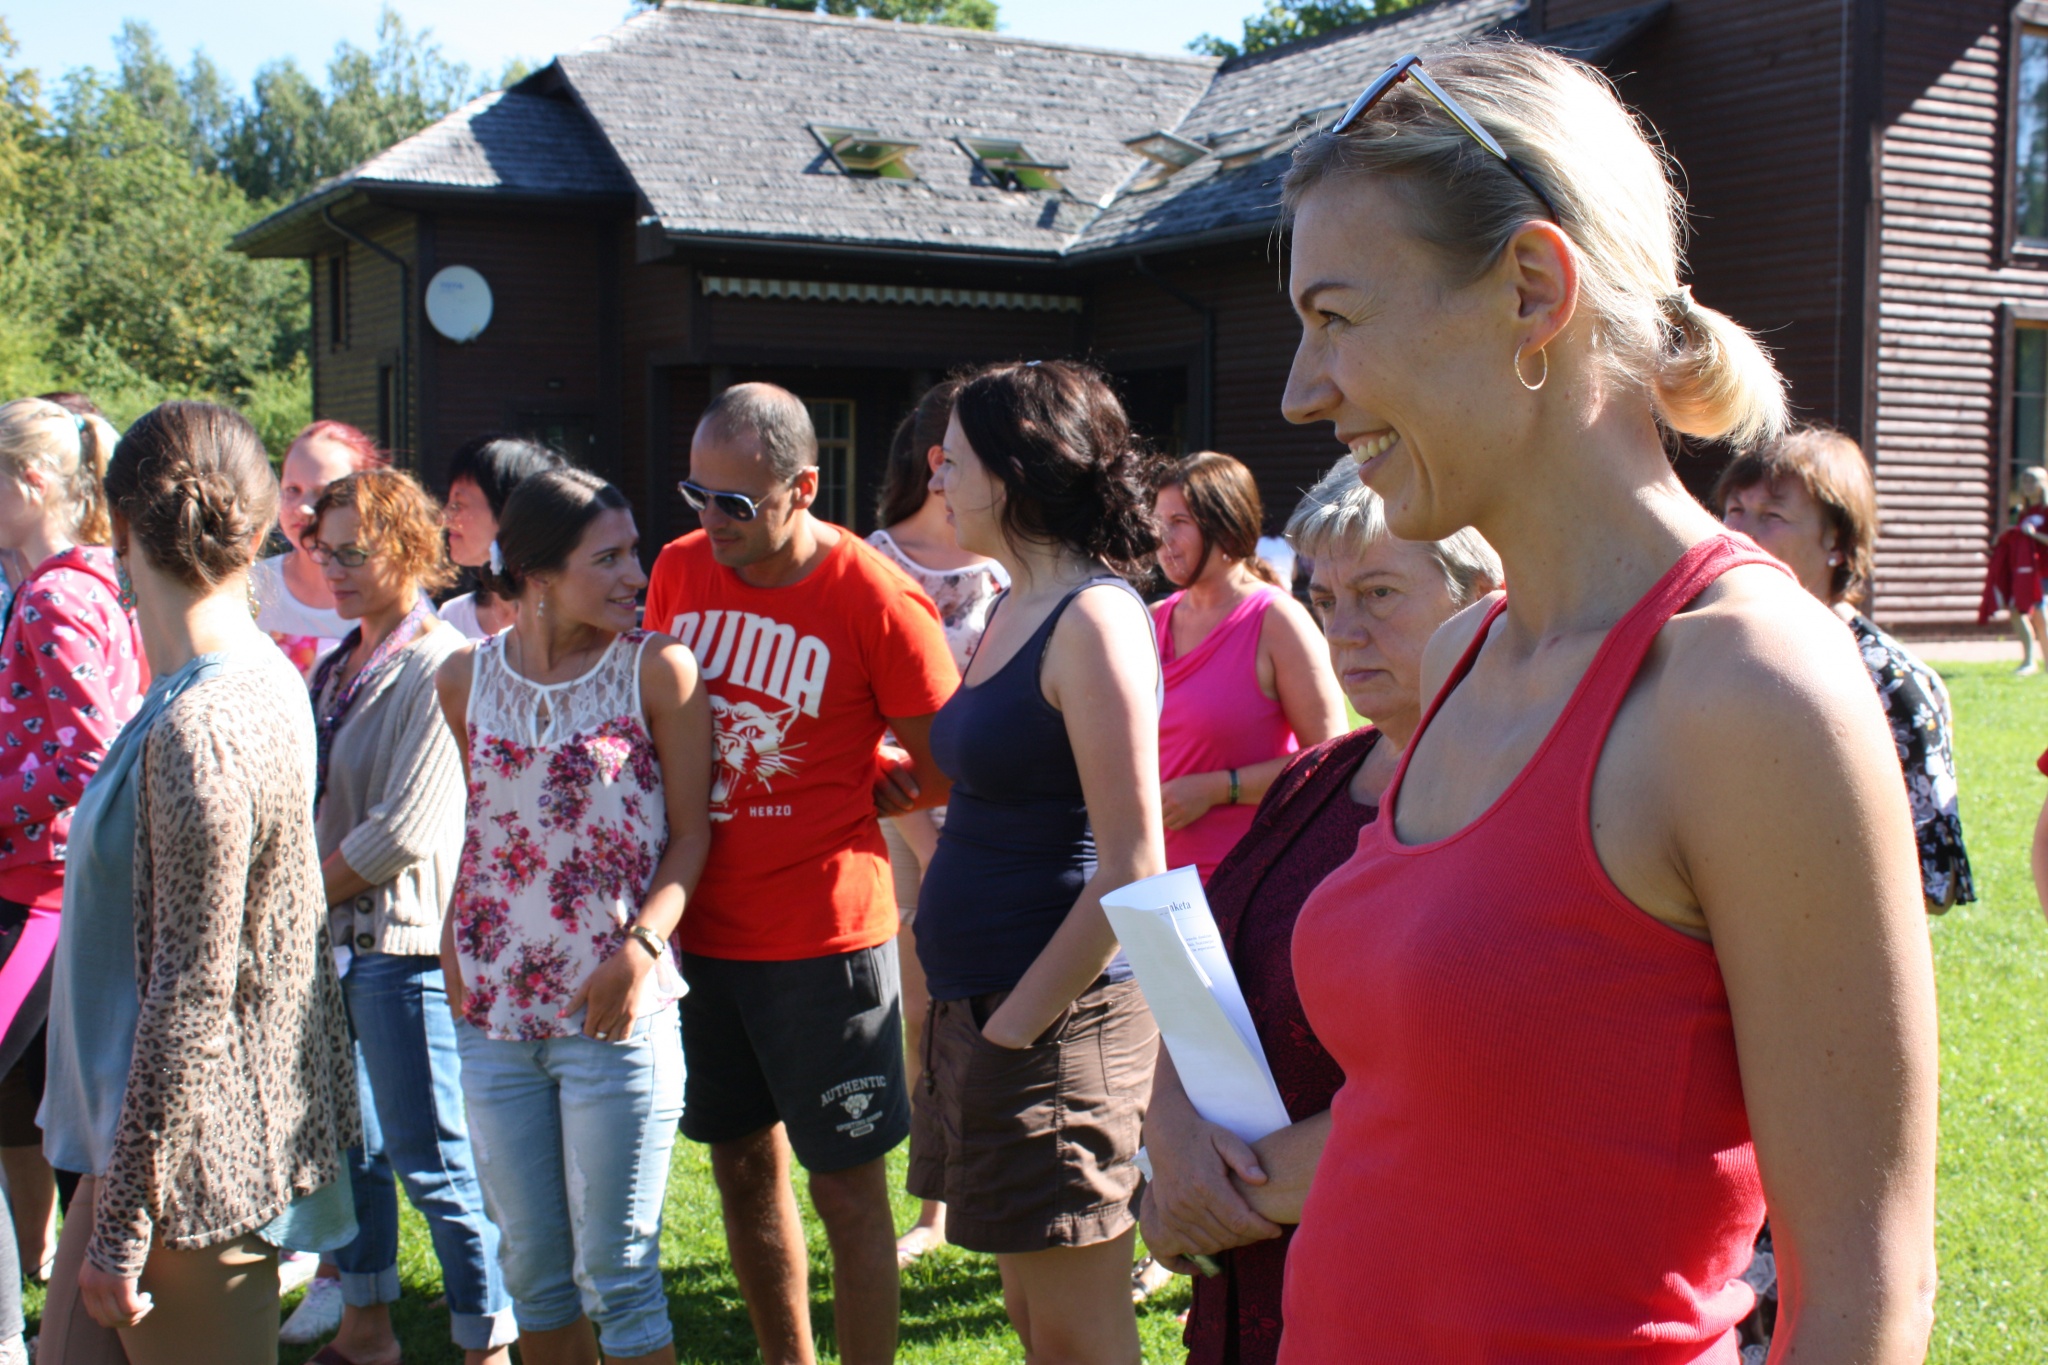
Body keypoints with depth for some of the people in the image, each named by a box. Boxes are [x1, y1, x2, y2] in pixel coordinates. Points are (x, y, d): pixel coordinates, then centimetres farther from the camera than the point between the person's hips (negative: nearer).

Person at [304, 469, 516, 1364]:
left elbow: (405, 830, -19)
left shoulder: (439, 669, -15)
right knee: (346, 1140, 17)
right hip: (335, 937, 9)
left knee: (433, 1161, -2)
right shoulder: (339, 664, 13)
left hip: (405, 941, -9)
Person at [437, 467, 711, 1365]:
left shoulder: (657, 669, -6)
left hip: (618, 1016, -3)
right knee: (531, 1268, 15)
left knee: (616, 1274, 3)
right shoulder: (465, 678, 4)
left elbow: (691, 832, -3)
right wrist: (455, 940, 3)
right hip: (494, 1012, 4)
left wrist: (640, 948, -16)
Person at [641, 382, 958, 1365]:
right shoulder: (680, 570, 2)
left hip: (825, 934, -5)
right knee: (742, 1162, 16)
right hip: (702, 924, 6)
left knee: (844, 1182, 4)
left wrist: (816, 802, -1)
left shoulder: (877, 602, -14)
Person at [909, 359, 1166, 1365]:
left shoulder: (1094, 620, -16)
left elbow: (1131, 869, -20)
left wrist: (1018, 1020, -16)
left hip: (1056, 1020, -9)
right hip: (981, 1011, 9)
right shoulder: (1016, 610, 12)